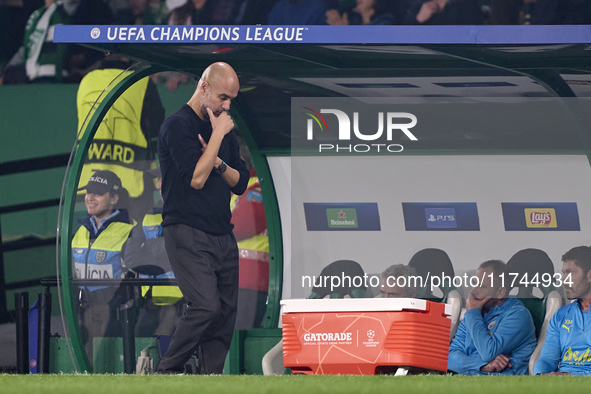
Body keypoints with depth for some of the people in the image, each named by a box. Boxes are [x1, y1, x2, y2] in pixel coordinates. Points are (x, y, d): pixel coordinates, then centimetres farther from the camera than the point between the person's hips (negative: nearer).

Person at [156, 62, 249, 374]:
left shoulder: (223, 129, 18)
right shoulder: (178, 125, -7)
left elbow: (241, 184, 15)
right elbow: (196, 178, -18)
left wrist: (218, 161, -3)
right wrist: (218, 134, -12)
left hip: (223, 235, 8)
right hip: (188, 233, -8)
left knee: (226, 313, 2)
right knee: (206, 306, -20)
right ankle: (166, 371, -7)